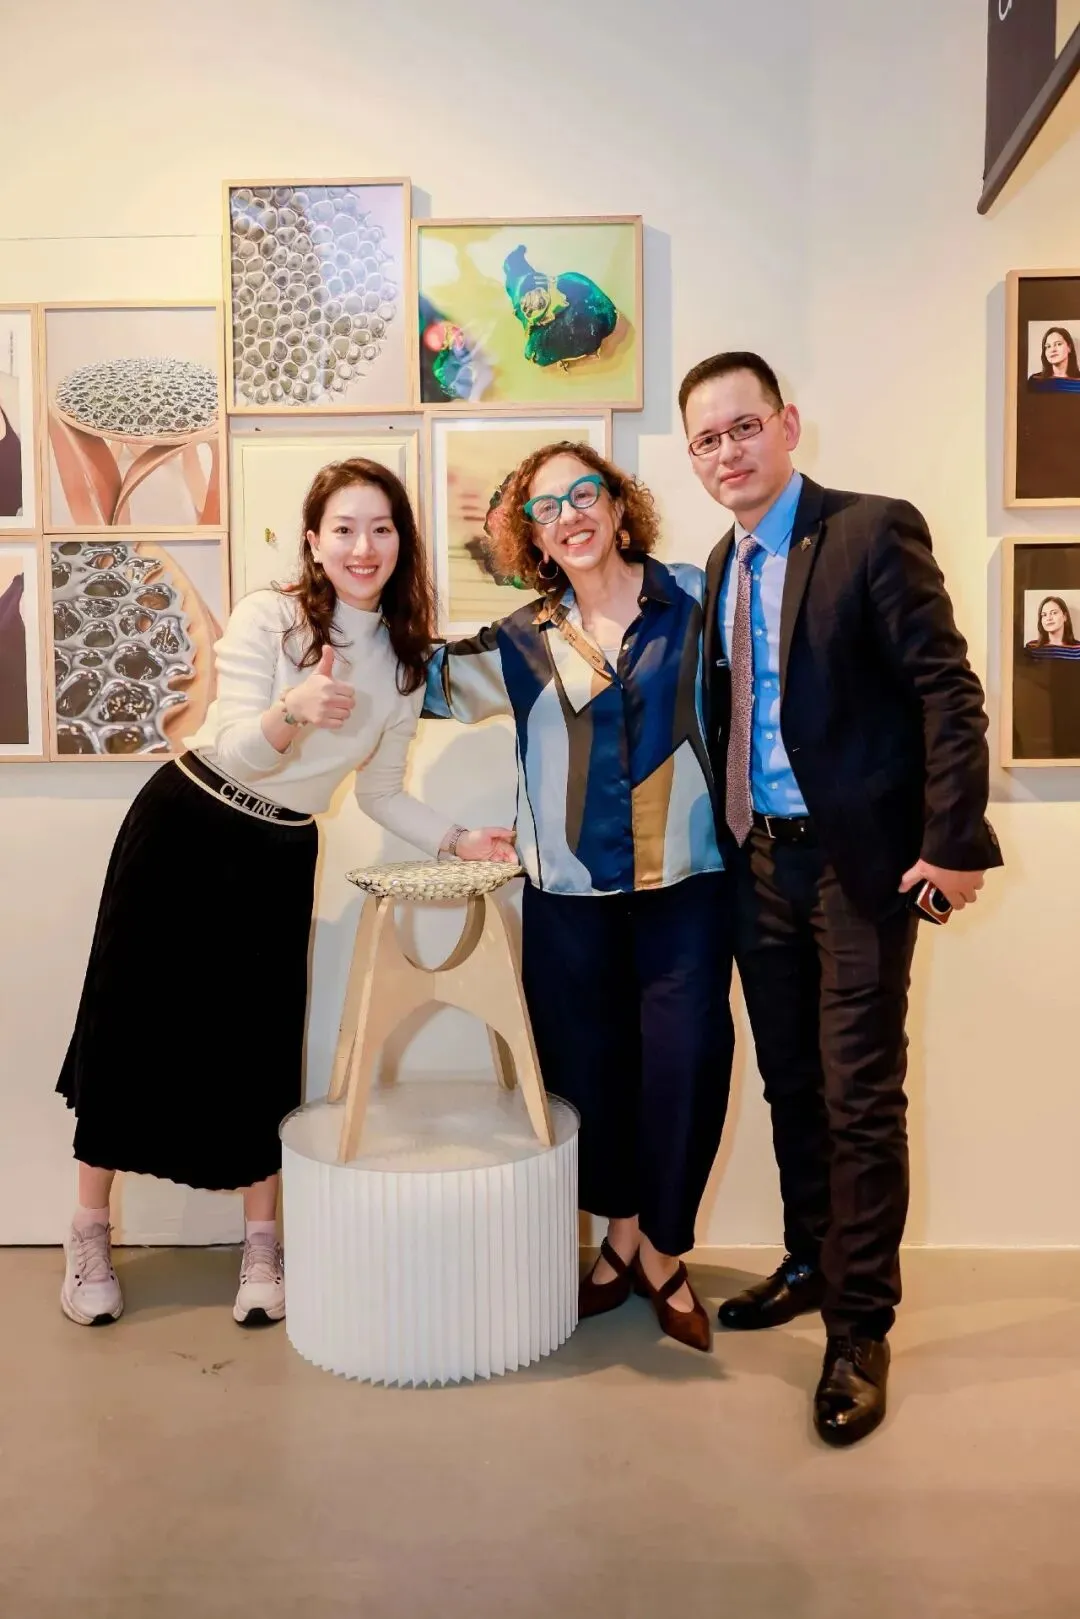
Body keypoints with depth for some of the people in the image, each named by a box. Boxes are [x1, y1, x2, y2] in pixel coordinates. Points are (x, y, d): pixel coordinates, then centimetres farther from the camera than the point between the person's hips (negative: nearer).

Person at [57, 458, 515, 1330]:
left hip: (281, 855, 3)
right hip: (184, 827, -3)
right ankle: (90, 1237, 22)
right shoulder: (267, 617, -14)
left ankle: (262, 1247, 21)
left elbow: (380, 793, 7)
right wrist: (293, 710, -39)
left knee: (260, 1044, 3)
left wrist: (460, 839, -6)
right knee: (131, 1024, 4)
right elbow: (235, 751, -20)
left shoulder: (406, 659, 0)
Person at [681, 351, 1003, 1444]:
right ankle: (811, 1265, 35)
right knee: (790, 1083, 16)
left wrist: (954, 841, -19)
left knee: (860, 1096, 0)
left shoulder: (873, 532, -9)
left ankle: (859, 1330, 15)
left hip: (858, 861, -6)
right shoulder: (722, 566, 11)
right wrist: (729, 840, 7)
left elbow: (948, 691, -13)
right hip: (759, 861, 7)